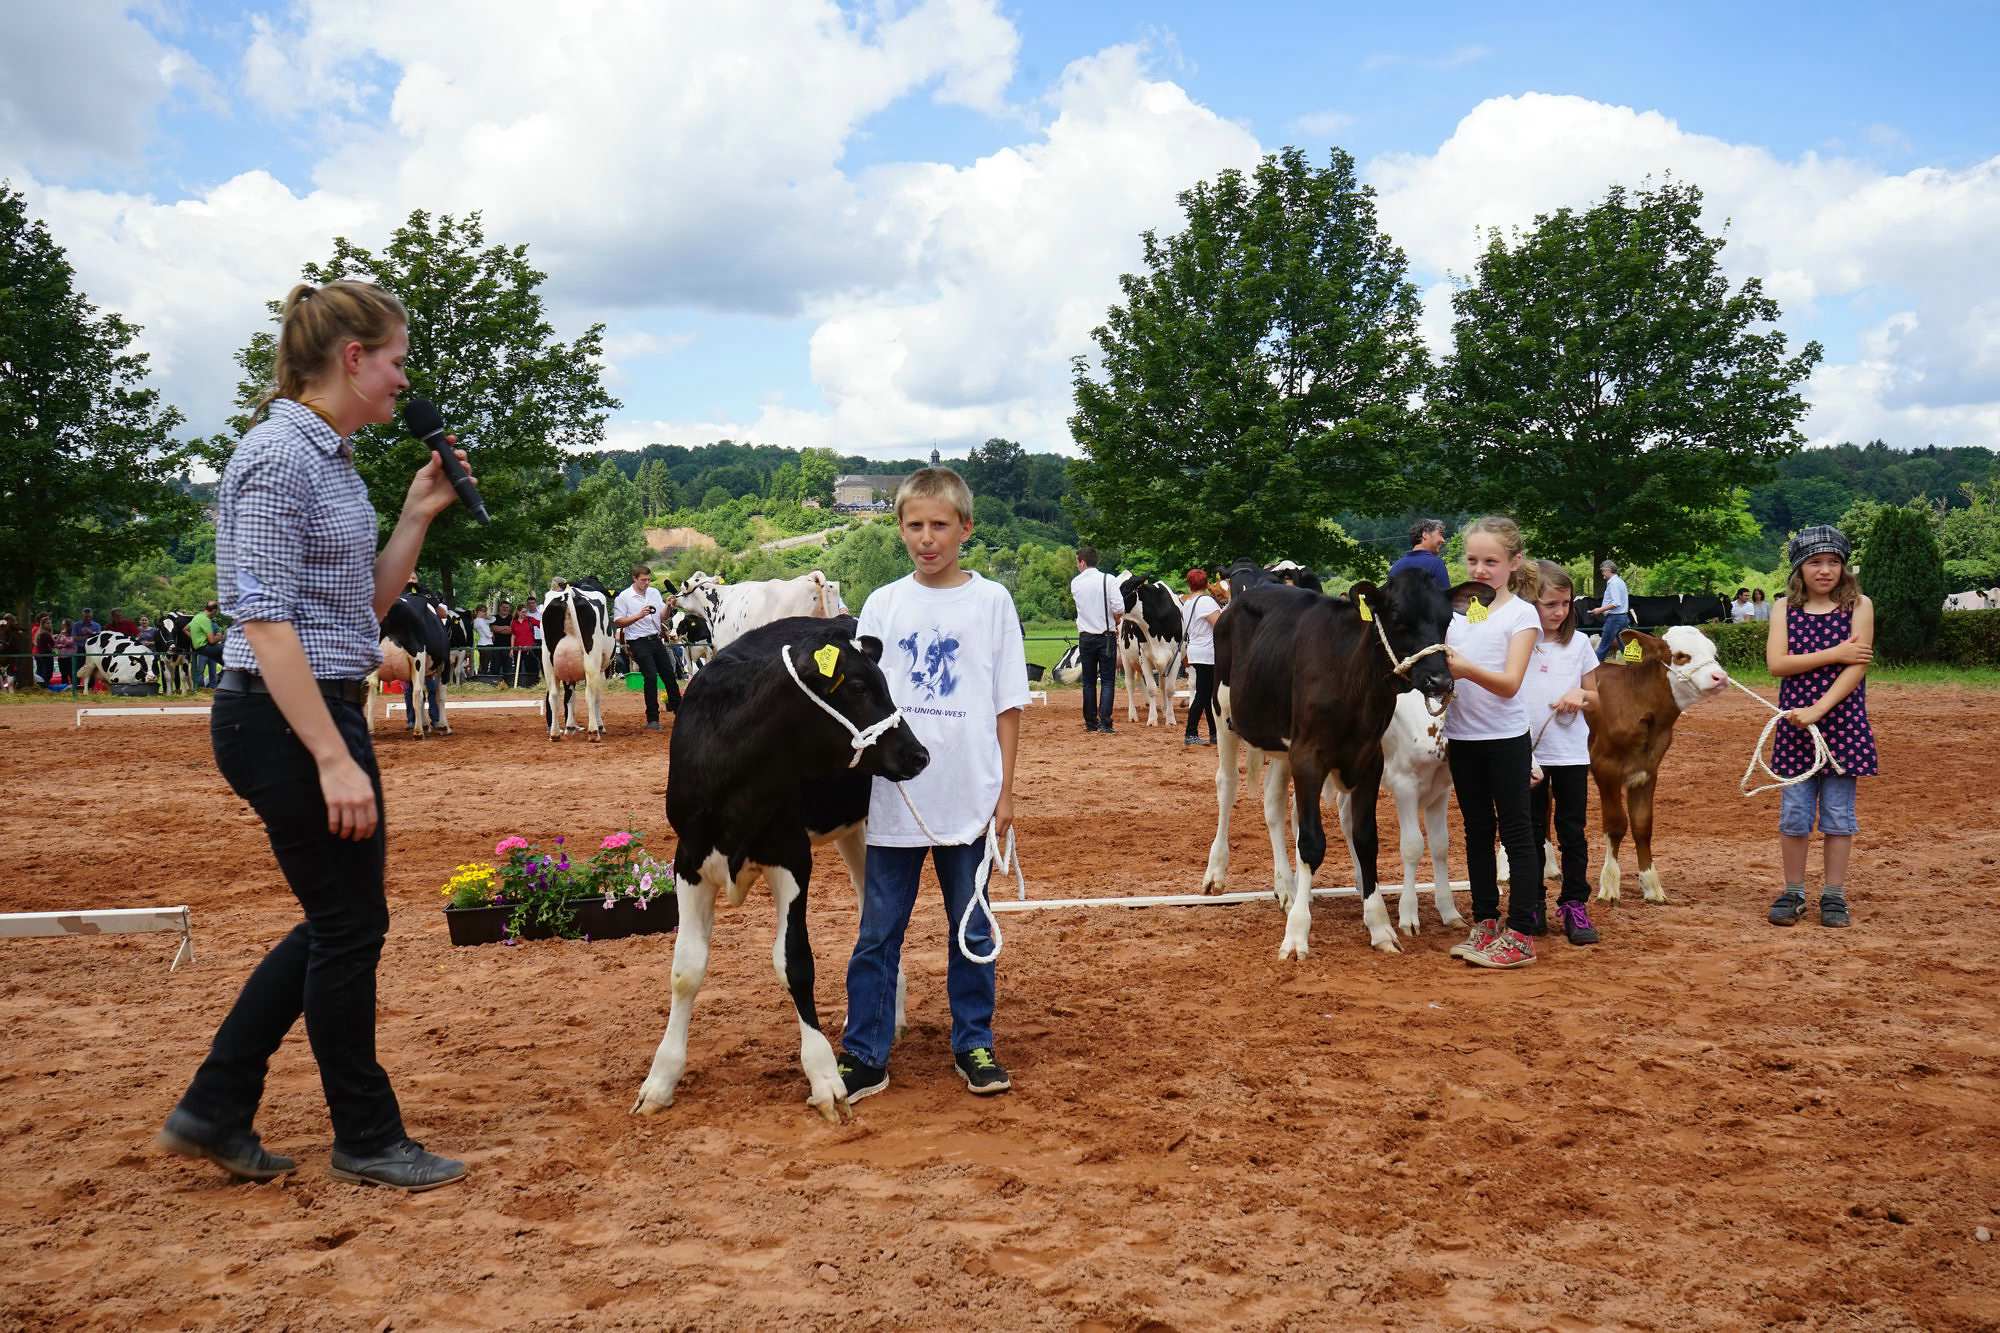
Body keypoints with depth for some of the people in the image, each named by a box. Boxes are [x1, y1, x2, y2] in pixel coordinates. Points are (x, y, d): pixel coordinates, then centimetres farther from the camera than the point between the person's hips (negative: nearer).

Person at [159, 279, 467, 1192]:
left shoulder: (331, 458, 13)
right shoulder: (278, 457, -15)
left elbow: (363, 607, 17)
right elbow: (266, 622, -21)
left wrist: (417, 518, 8)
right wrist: (334, 759, -24)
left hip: (322, 712, 10)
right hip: (287, 719, -10)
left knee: (341, 922, 17)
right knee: (350, 927, 2)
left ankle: (213, 1112, 26)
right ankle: (367, 1141, 19)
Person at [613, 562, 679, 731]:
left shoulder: (654, 592, 10)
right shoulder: (624, 597, -6)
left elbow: (662, 617, 12)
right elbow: (618, 622, -8)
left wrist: (668, 606, -8)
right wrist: (638, 616, -19)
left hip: (656, 640, 6)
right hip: (639, 642, -6)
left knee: (669, 674, 10)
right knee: (651, 677, -11)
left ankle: (677, 708, 27)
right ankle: (652, 719, -3)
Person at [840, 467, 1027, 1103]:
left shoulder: (991, 600, 1)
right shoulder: (883, 604, 5)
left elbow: (1008, 703, 2)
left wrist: (1005, 789, 0)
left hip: (970, 800, -1)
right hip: (894, 801, 1)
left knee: (972, 932, 11)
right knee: (878, 933, 6)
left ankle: (974, 1046, 24)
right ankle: (864, 1055, 15)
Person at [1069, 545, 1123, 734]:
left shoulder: (1075, 583, 1)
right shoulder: (1108, 580, -8)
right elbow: (1119, 610, -15)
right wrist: (1116, 622, 7)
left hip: (1085, 637, 2)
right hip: (1107, 636, -2)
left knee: (1088, 681, 11)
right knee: (1107, 681, 1)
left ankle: (1090, 722, 13)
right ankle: (1104, 722, -8)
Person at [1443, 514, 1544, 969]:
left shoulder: (1521, 614, -7)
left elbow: (1510, 683, -18)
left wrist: (1468, 669, -34)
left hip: (1505, 738, -5)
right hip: (1462, 736, 5)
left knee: (1515, 832, 1)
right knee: (1477, 831, 13)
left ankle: (1520, 935, 4)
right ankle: (1485, 922, 23)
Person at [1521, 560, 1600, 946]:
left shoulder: (1579, 643, 3)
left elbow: (1596, 698, 12)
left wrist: (1582, 694, -13)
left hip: (1571, 753, 2)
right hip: (1528, 753, -1)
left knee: (1573, 830, 5)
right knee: (1532, 831, 8)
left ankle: (1574, 905, 13)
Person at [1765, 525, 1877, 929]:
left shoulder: (1859, 606, -1)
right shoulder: (1786, 608, 4)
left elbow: (1857, 667, -10)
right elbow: (1776, 663, -8)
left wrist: (1818, 709, -19)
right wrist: (1834, 655, -16)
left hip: (1842, 723, -1)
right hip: (1794, 726, 1)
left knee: (1838, 814, 6)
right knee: (1793, 814, 5)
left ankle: (1833, 895, 16)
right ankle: (1793, 893, 17)